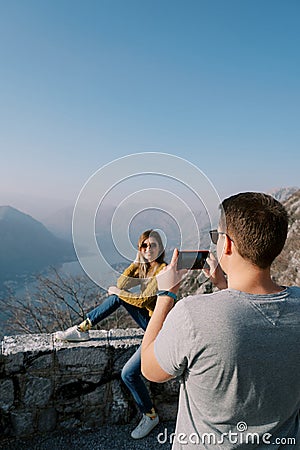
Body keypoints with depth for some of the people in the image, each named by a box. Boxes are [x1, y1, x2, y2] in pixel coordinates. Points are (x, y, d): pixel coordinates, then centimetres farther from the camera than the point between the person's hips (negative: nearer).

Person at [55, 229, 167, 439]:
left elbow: (143, 300, -25)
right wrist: (137, 261, -7)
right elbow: (121, 284, -3)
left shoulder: (164, 270, -21)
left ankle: (150, 416, 13)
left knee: (129, 373, -13)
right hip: (149, 320, 8)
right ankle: (83, 329, 0)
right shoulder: (144, 267, 6)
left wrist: (117, 292, -11)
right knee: (119, 295, -8)